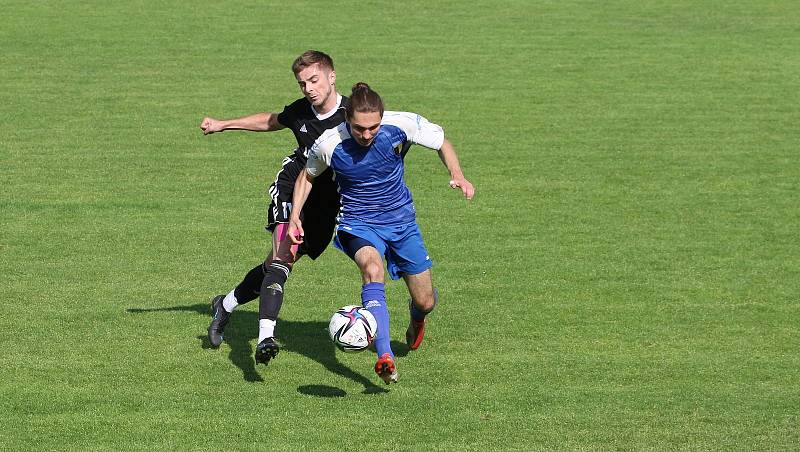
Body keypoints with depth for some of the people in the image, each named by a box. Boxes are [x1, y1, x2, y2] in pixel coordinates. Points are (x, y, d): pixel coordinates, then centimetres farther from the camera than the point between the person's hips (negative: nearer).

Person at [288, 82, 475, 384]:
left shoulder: (401, 125, -21)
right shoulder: (329, 144, -21)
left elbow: (441, 142, -2)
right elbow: (307, 176, 2)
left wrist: (457, 175, -18)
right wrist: (295, 216, -8)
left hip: (401, 221, 2)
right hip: (358, 224, -2)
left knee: (425, 302, 6)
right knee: (372, 269, -36)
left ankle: (416, 319, 48)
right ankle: (385, 357, -44)